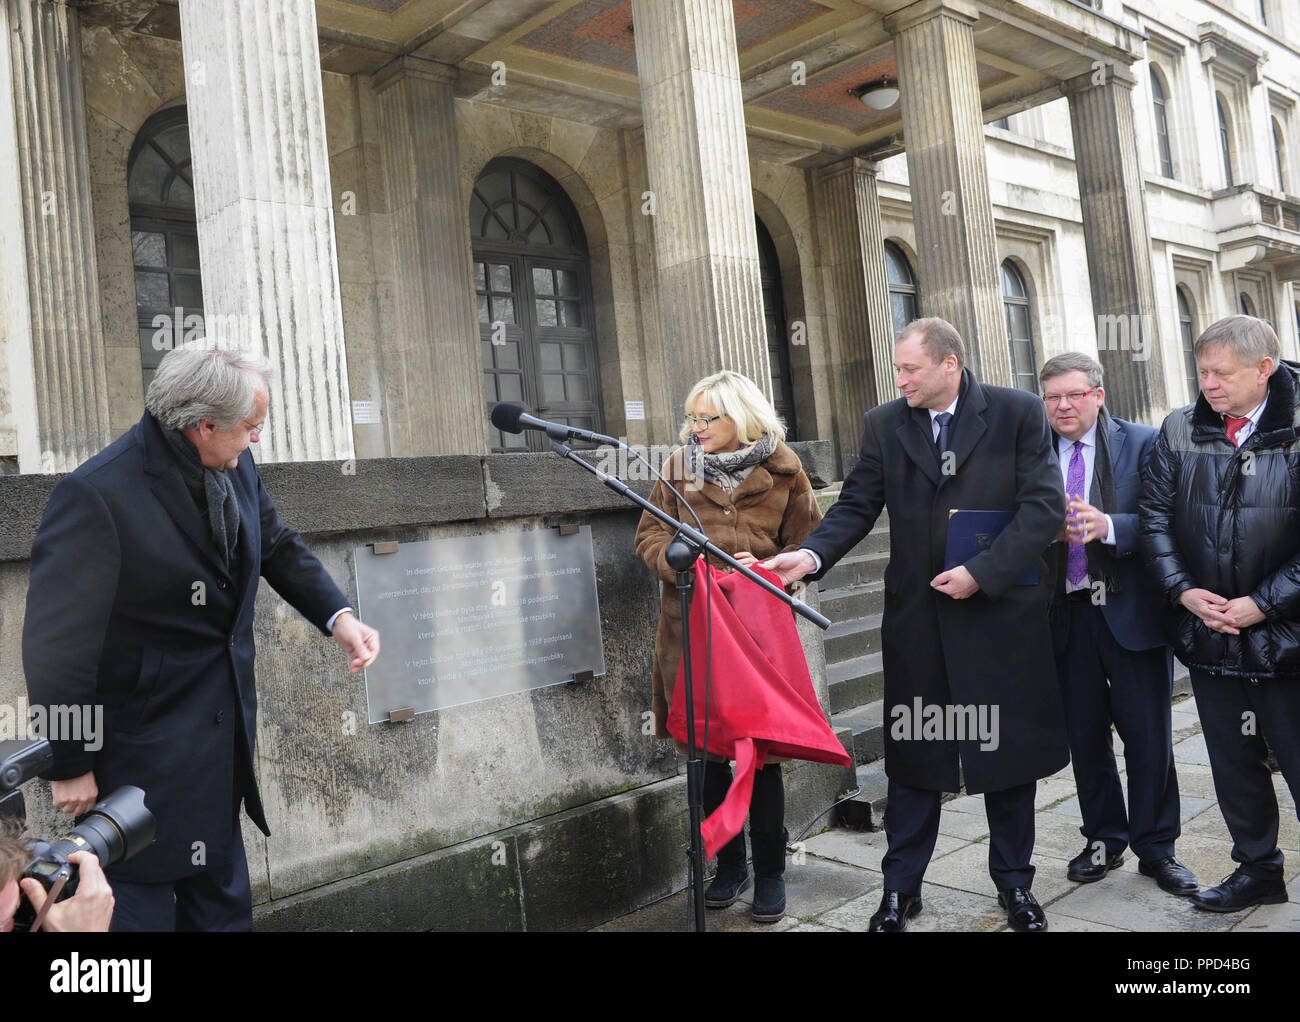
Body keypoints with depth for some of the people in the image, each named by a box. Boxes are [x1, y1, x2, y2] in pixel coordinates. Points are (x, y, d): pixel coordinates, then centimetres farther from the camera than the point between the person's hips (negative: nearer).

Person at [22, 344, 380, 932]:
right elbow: (56, 645, -20)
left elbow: (278, 547, 12)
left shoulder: (236, 466, -4)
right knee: (142, 901, 8)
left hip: (226, 724, 7)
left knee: (221, 893, 23)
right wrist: (70, 766, -13)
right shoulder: (96, 497, -26)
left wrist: (337, 617, -2)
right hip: (145, 745, -7)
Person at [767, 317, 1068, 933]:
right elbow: (857, 506, 0)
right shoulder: (884, 424, 4)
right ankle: (900, 888, 23)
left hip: (1002, 612, -1)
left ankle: (1014, 882, 31)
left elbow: (1045, 505, -10)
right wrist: (812, 555, -18)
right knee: (913, 755, 9)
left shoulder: (1018, 413, -4)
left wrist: (982, 571, -18)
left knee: (1007, 750, 11)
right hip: (917, 617, 2)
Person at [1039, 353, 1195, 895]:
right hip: (1067, 612, 3)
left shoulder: (1143, 443, -1)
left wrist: (1108, 526, -25)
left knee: (1149, 735, 5)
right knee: (1085, 734, 12)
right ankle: (1103, 839, 29)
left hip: (1130, 610, -2)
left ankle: (1156, 847, 21)